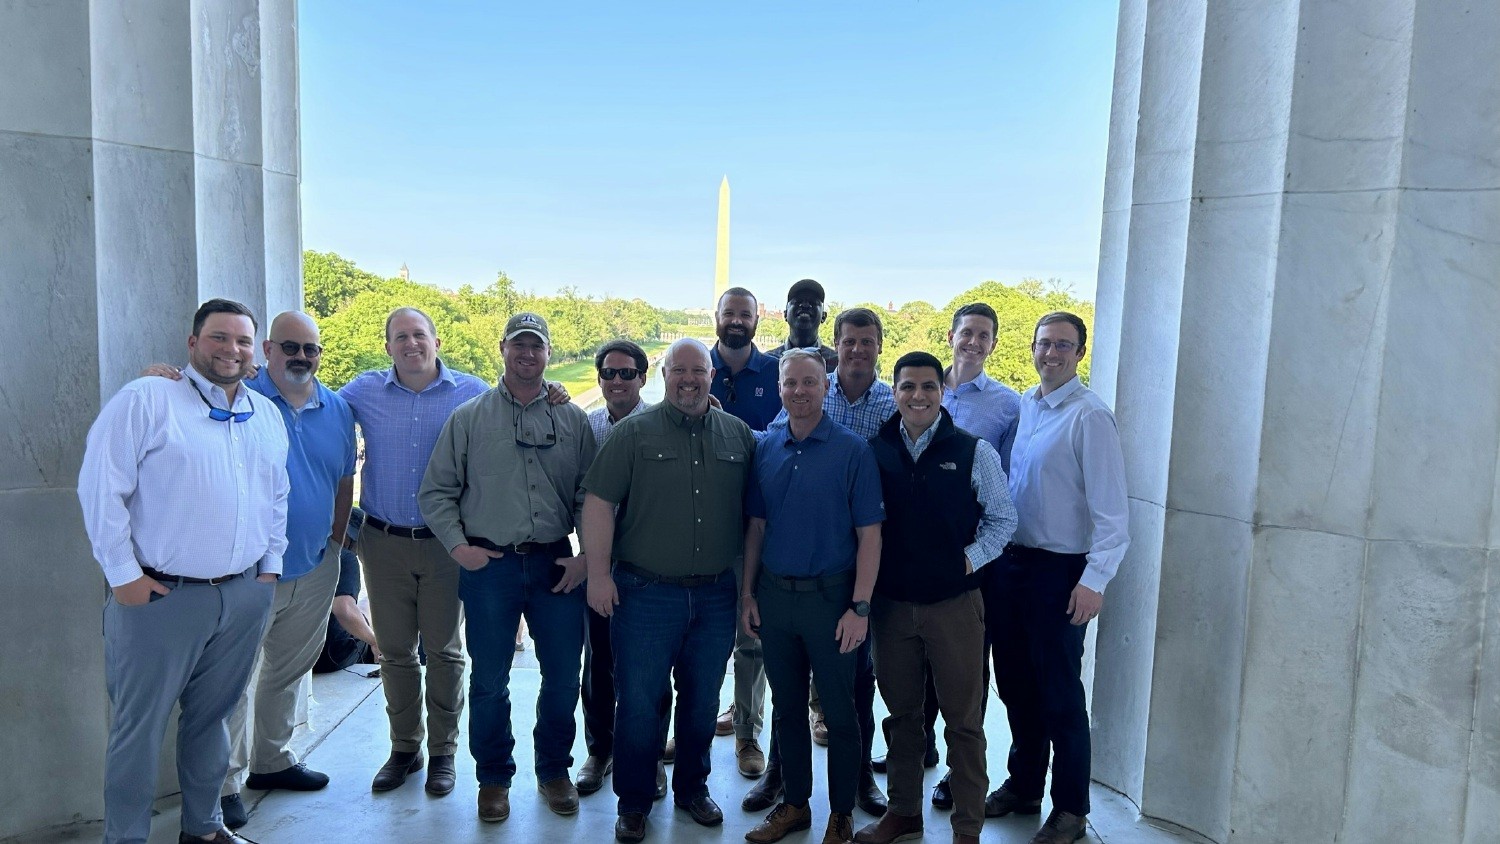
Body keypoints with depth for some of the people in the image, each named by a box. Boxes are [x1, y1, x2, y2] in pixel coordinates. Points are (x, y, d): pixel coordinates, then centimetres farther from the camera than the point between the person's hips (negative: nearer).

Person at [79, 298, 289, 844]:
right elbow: (101, 488, -10)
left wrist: (271, 566, 14)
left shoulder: (268, 416, 11)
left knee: (211, 716, 17)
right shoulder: (146, 400, -7)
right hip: (160, 596, -5)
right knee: (139, 726, 6)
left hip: (245, 595, 5)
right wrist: (123, 574, -10)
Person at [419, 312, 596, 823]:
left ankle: (554, 771, 29)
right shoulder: (468, 417, 3)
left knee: (563, 676, 8)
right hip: (488, 565, -1)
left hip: (556, 564, 1)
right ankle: (493, 777, 28)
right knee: (489, 680, 9)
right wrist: (458, 546, -5)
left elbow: (590, 496, 7)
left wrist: (587, 556, -2)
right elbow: (436, 492, 5)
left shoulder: (572, 419, 6)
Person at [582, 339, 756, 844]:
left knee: (703, 702, 15)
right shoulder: (634, 432, -3)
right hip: (646, 594, -2)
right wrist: (598, 573, -11)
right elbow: (599, 502, -6)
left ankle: (692, 788, 35)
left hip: (716, 596, 3)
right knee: (638, 702, 5)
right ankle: (633, 803, 23)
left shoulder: (739, 436, 5)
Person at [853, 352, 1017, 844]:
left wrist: (971, 559, -8)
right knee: (902, 712, 16)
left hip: (954, 602, -2)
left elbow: (1003, 518, 3)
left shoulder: (973, 452, -4)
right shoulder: (877, 450, 2)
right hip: (892, 602, 3)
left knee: (963, 719, 6)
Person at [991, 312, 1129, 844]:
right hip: (1010, 561, 7)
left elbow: (1111, 509, -16)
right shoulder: (1021, 407, 7)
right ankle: (1023, 785, 36)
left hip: (1059, 570, -6)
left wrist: (1094, 581, -20)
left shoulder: (1089, 416, -13)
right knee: (1014, 682, 17)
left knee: (1059, 694, 5)